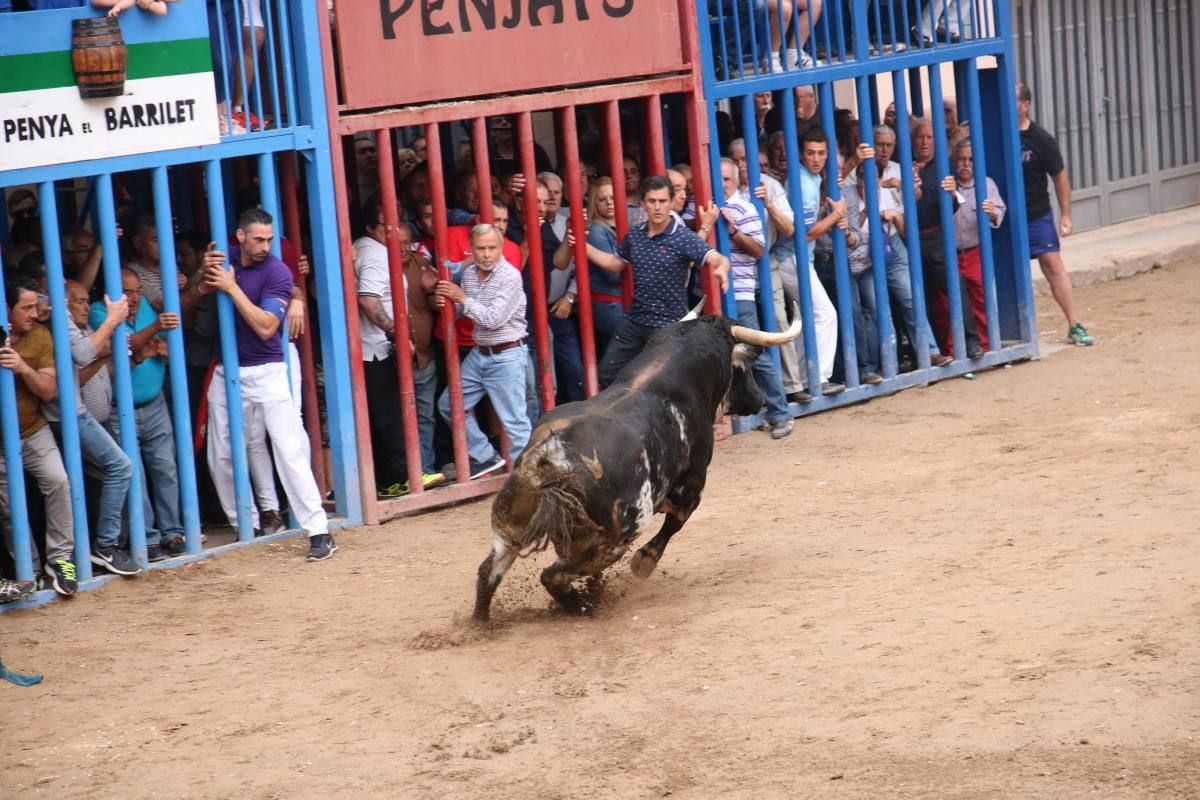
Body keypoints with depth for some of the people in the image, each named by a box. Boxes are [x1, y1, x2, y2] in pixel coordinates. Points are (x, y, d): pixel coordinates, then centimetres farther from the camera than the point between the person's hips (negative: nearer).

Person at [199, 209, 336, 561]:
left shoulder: (277, 272, -12)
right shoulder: (224, 258, 4)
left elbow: (266, 327, -20)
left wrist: (232, 287, -22)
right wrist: (207, 273, -14)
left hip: (266, 371, -5)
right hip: (226, 371, 5)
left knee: (289, 449, -13)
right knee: (221, 456, 9)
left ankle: (319, 531, -14)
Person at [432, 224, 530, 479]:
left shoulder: (510, 276, -15)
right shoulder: (468, 273, 7)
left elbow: (494, 319, -21)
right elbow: (460, 311, 17)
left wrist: (463, 298, -14)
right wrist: (445, 302, -5)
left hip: (506, 356, -8)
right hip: (479, 353, 8)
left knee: (515, 421, -6)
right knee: (449, 405, 12)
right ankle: (486, 457, 21)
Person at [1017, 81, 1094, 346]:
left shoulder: (1041, 139, -8)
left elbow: (1059, 177, -1)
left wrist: (1065, 215, -1)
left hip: (1037, 215, -2)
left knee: (1053, 265, -6)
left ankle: (1074, 326, -3)